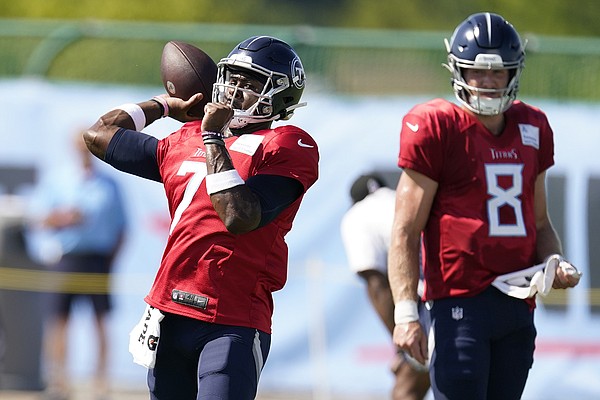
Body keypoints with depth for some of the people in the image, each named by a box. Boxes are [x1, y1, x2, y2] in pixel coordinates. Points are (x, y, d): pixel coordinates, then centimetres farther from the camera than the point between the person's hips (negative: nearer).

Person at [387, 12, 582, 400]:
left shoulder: (531, 129, 13)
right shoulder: (437, 130, -6)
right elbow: (406, 232, -7)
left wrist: (555, 262, 3)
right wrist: (406, 313, -15)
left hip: (518, 308, 6)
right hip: (458, 303, -6)